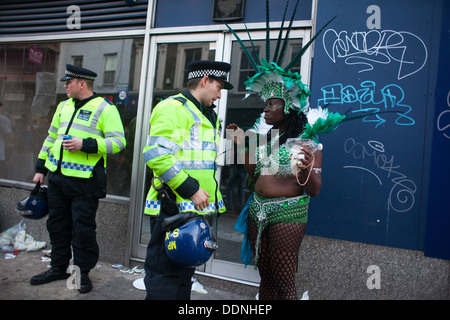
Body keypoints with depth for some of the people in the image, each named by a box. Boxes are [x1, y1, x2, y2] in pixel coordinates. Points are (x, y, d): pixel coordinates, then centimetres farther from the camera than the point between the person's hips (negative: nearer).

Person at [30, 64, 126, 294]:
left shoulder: (105, 109, -8)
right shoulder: (64, 106, 15)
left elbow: (118, 142, -16)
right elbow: (51, 138, 22)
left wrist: (85, 144, -22)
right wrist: (40, 168, 21)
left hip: (84, 182, -7)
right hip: (57, 177, 8)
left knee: (83, 228, 2)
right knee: (57, 225, 16)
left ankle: (83, 272, 19)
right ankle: (58, 268, 33)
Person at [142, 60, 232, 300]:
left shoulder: (208, 116, 20)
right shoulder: (174, 107, -10)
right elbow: (155, 154, -23)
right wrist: (190, 189, -21)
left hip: (197, 208, 10)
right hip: (174, 208, -9)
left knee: (184, 273, 19)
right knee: (165, 276, -1)